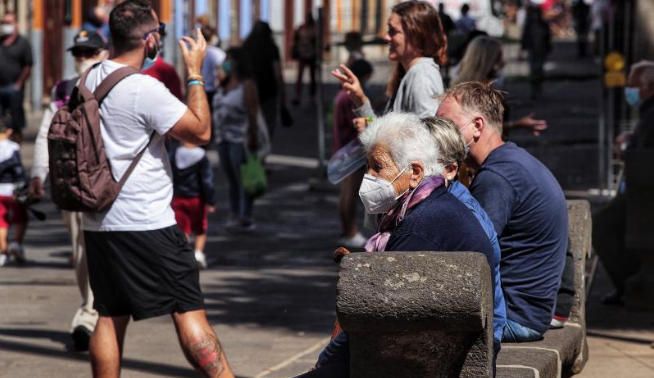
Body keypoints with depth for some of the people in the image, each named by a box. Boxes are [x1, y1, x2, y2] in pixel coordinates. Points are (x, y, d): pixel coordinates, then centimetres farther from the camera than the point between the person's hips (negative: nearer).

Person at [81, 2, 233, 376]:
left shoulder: (90, 79, 7)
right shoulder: (145, 89, -17)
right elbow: (201, 132, -11)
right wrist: (195, 72, -5)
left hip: (98, 222, 8)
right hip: (147, 225, -7)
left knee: (110, 317, 11)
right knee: (189, 311, -5)